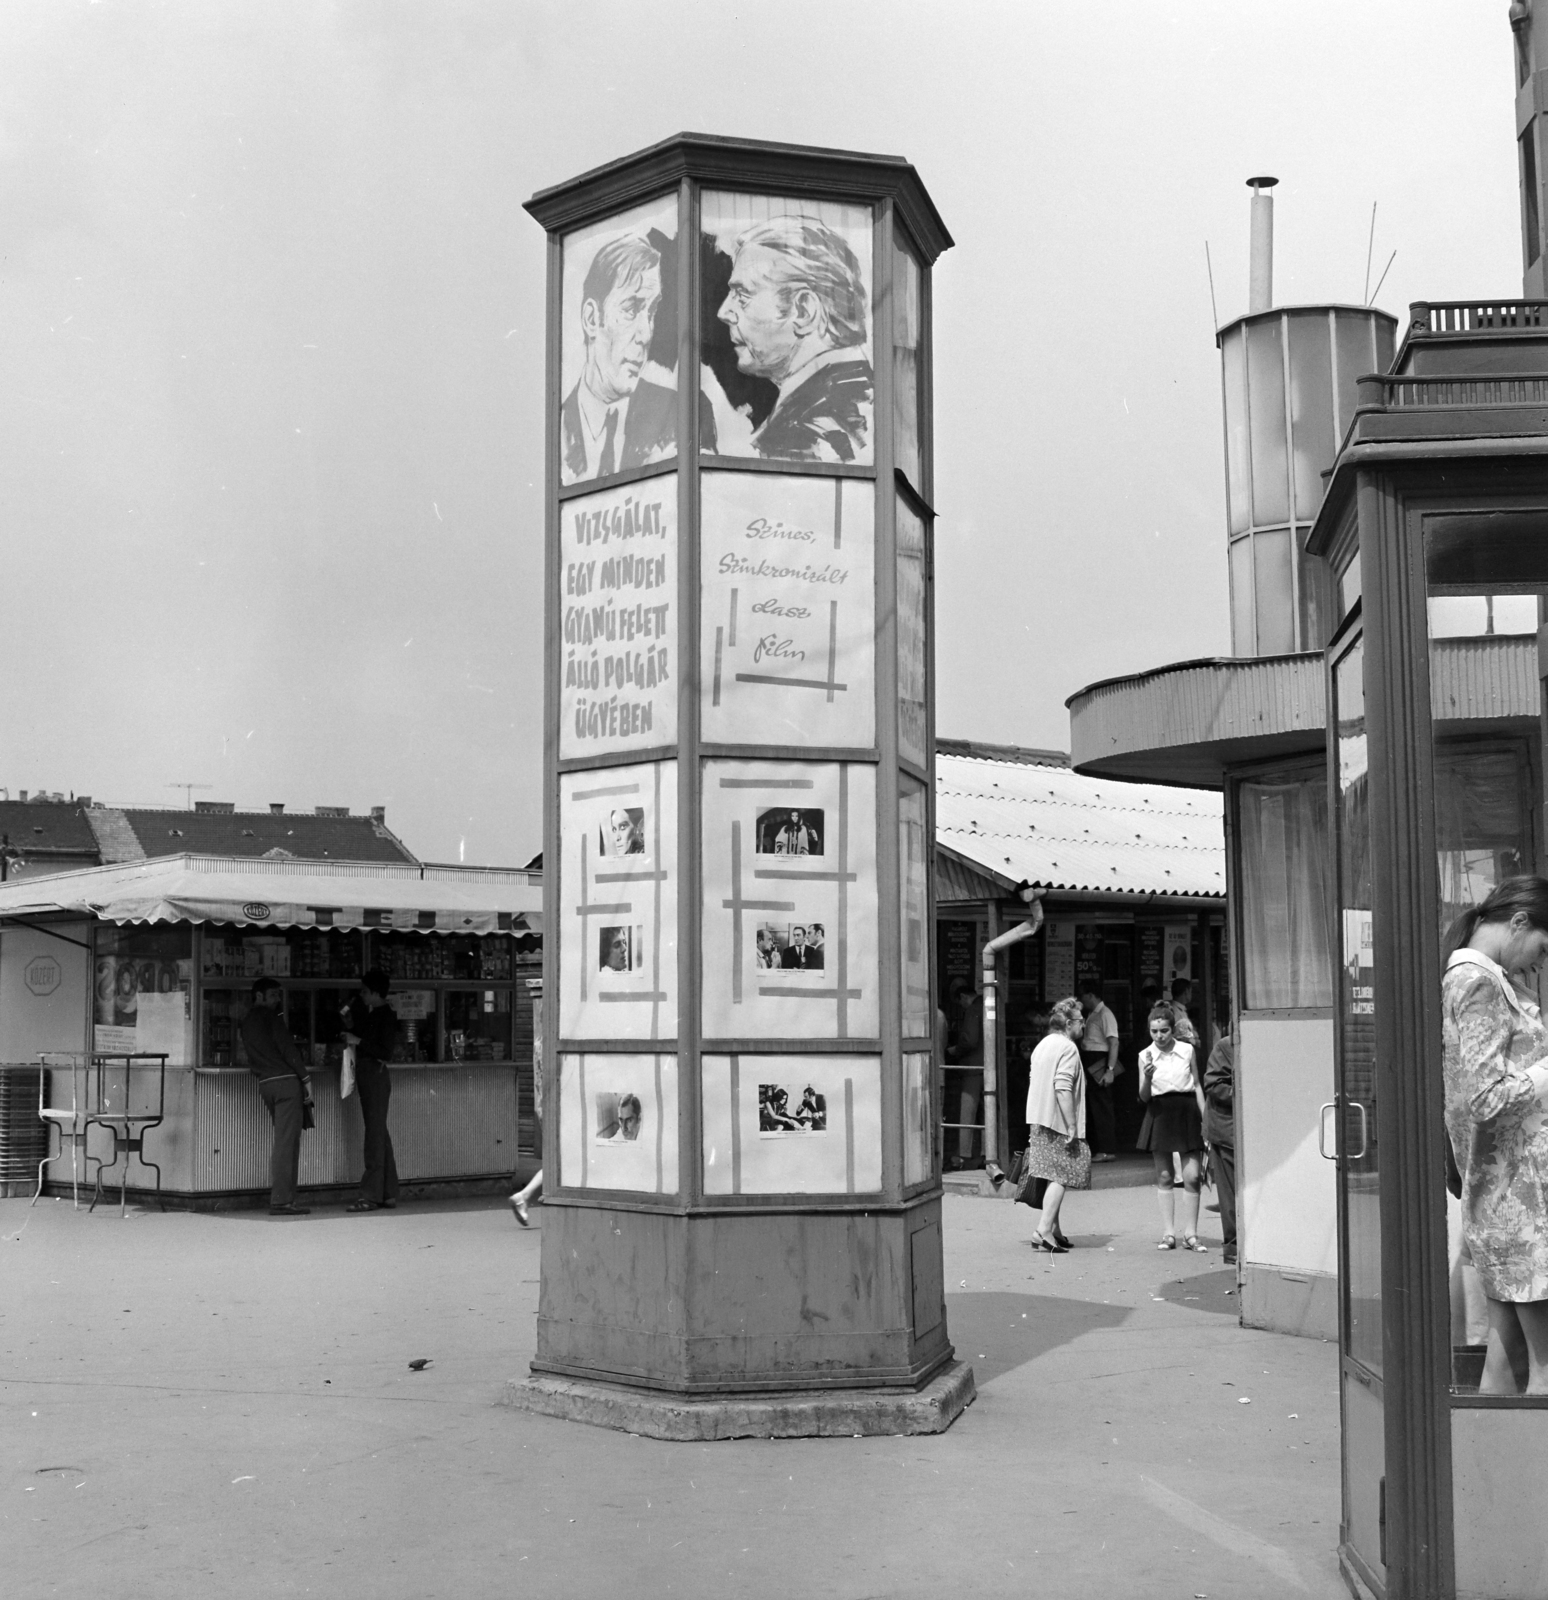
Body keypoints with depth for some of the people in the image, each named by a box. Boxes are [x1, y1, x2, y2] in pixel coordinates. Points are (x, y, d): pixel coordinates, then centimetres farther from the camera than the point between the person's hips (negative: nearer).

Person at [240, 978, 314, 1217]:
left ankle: (280, 1198, 11)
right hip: (285, 1080, -8)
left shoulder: (246, 1022, 19)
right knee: (286, 1142, -9)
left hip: (265, 1083, 8)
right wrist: (305, 1078, -10)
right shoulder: (269, 1016, -4)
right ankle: (281, 1200, -13)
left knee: (283, 1141, 13)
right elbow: (287, 1048, -12)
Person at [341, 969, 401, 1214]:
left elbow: (386, 1052, -17)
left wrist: (358, 1042, -16)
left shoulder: (386, 1016, -12)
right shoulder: (368, 1013, 13)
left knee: (375, 1133, -10)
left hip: (376, 1074, -10)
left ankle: (371, 1196, -11)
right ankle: (389, 1194, 16)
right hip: (366, 1074, 10)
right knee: (379, 1133, 11)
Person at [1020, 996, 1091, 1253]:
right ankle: (1043, 1231, -15)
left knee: (1054, 1175, 14)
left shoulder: (1042, 1045, 17)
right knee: (1060, 1176, -8)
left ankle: (1054, 1230, 17)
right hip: (1058, 1122, -9)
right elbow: (1063, 1088, -21)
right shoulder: (1067, 1047, -12)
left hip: (1038, 1121, 9)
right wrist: (1072, 1127, -20)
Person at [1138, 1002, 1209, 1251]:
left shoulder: (1187, 1050, 0)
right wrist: (1147, 1077, -22)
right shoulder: (1145, 1056, -1)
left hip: (1187, 1111, 0)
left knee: (1192, 1176, -3)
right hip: (1160, 1114, 0)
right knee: (1164, 1178, 4)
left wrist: (1204, 1118, 4)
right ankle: (1168, 1234, 9)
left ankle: (1191, 1234, 3)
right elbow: (1144, 1097, -2)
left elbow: (1197, 1085, 8)